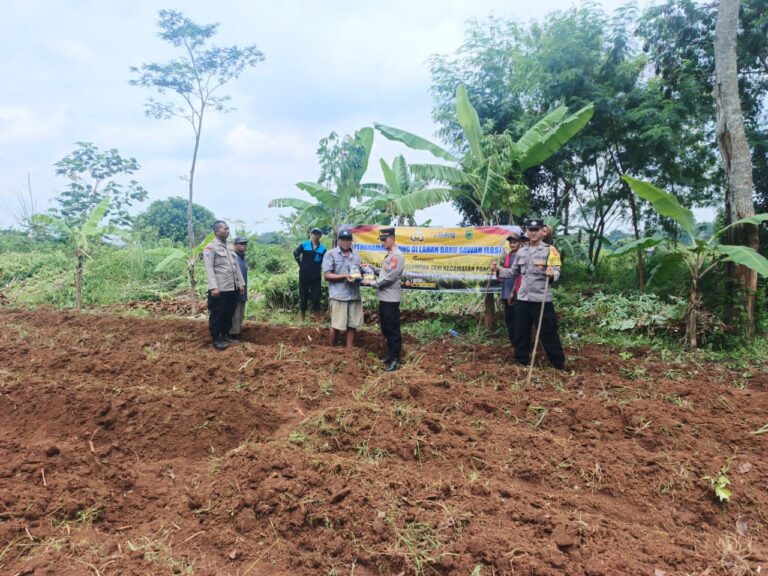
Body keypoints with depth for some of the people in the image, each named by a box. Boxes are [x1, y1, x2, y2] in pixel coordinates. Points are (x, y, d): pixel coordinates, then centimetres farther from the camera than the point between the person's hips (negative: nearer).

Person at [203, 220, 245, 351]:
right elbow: (209, 268, -14)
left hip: (232, 288, 7)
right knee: (217, 315, 2)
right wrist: (214, 287, -21)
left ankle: (225, 335, 28)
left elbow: (236, 266, 17)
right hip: (219, 289, -7)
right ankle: (216, 339, 10)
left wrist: (241, 283, 12)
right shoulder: (210, 247, -7)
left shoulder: (229, 247, 16)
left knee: (229, 314, 15)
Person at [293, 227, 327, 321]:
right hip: (304, 275, 0)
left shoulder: (322, 248, -2)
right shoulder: (304, 245, -3)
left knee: (316, 297, 1)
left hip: (316, 276, 0)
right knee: (303, 297, 6)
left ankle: (317, 320, 7)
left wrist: (318, 267, 2)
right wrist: (300, 264, 8)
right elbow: (295, 254, 13)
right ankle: (302, 319, 17)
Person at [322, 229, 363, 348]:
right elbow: (327, 275, -9)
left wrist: (359, 276, -1)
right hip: (338, 296, -5)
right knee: (336, 326, 0)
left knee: (352, 325, 8)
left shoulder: (356, 255, 15)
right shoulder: (330, 254, -3)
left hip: (354, 295, 5)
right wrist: (345, 276, -19)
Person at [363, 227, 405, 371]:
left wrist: (372, 283, -11)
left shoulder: (397, 256, -15)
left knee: (393, 329, -4)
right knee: (385, 328, 16)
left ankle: (395, 359, 3)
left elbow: (389, 278, -20)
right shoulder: (389, 255, 16)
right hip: (384, 297, 10)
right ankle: (390, 354, 28)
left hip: (391, 299, -10)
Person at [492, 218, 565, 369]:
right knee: (521, 332, 12)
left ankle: (559, 364, 12)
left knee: (548, 333, 0)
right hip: (523, 298, 5)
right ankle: (521, 361, 26)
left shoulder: (550, 250, -6)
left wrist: (552, 274, -36)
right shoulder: (521, 252, 11)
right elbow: (513, 273, 18)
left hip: (542, 300, -5)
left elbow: (556, 273, -13)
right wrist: (498, 270, 3)